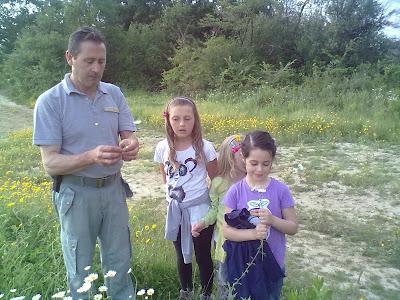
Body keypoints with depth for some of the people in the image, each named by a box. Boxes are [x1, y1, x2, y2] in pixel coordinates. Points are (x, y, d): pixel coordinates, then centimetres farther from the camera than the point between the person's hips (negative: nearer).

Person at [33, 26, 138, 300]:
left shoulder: (114, 93, 2)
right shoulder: (50, 101, -11)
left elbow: (128, 135, 1)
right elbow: (50, 163, -14)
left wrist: (131, 146, -24)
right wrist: (91, 157, -32)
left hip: (114, 189, 4)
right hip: (76, 194, -3)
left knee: (120, 264, 17)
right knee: (81, 270, 15)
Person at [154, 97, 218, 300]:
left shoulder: (204, 147, -15)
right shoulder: (163, 148, -8)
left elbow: (215, 179, -3)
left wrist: (213, 205, -3)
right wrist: (173, 194, 10)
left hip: (199, 209, -3)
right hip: (175, 209, 3)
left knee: (203, 256, 12)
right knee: (182, 255, 21)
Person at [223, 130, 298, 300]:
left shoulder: (281, 190, -11)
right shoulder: (235, 191, -12)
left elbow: (293, 227, -5)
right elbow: (226, 231, -10)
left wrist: (272, 220, -23)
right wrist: (253, 233, -26)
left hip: (273, 265, 1)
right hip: (243, 265, 0)